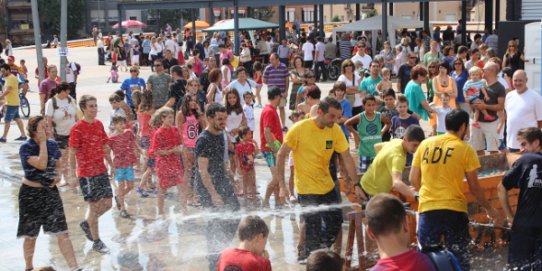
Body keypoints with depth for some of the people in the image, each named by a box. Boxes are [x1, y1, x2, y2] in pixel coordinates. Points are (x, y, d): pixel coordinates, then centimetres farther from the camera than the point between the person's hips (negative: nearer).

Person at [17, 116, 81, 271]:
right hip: (31, 194, -4)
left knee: (62, 232, -3)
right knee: (31, 235, 10)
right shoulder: (26, 147, -15)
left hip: (50, 192, 4)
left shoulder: (52, 145, 2)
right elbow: (41, 164, -30)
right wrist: (42, 142, -23)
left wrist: (57, 176, -2)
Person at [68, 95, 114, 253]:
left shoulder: (99, 124, 6)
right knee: (95, 205, 0)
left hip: (101, 170, 6)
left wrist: (112, 165, 15)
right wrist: (72, 174, -15)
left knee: (107, 204, 8)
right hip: (86, 173, -6)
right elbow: (72, 153, -13)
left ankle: (87, 223, 33)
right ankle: (96, 242, 13)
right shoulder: (77, 129, -14)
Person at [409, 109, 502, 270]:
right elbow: (474, 188, 0)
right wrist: (489, 209, 14)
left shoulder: (425, 144, 6)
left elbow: (413, 180, 10)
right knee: (459, 258, 9)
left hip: (427, 209, 3)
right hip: (453, 210, -2)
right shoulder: (465, 149, -3)